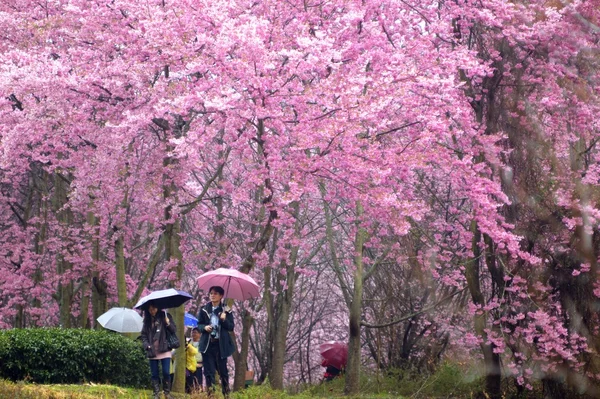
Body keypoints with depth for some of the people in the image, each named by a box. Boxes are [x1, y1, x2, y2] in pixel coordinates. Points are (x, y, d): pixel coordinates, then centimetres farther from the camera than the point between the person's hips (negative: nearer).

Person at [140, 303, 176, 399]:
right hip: (152, 351, 3)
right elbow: (143, 335, 13)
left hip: (164, 350, -3)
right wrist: (147, 345, -3)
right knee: (154, 374, 3)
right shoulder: (147, 320, 10)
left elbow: (174, 330, -1)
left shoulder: (164, 316, 1)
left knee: (166, 373, -6)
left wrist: (168, 323, -21)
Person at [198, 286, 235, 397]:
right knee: (209, 371, 0)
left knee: (223, 370, 4)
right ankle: (210, 394, 3)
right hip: (208, 344, 1)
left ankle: (226, 394, 15)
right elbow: (199, 325, 10)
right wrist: (204, 327, -11)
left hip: (221, 344, -1)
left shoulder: (226, 310, 2)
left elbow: (231, 327, 0)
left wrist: (224, 320, -18)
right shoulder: (204, 309, 7)